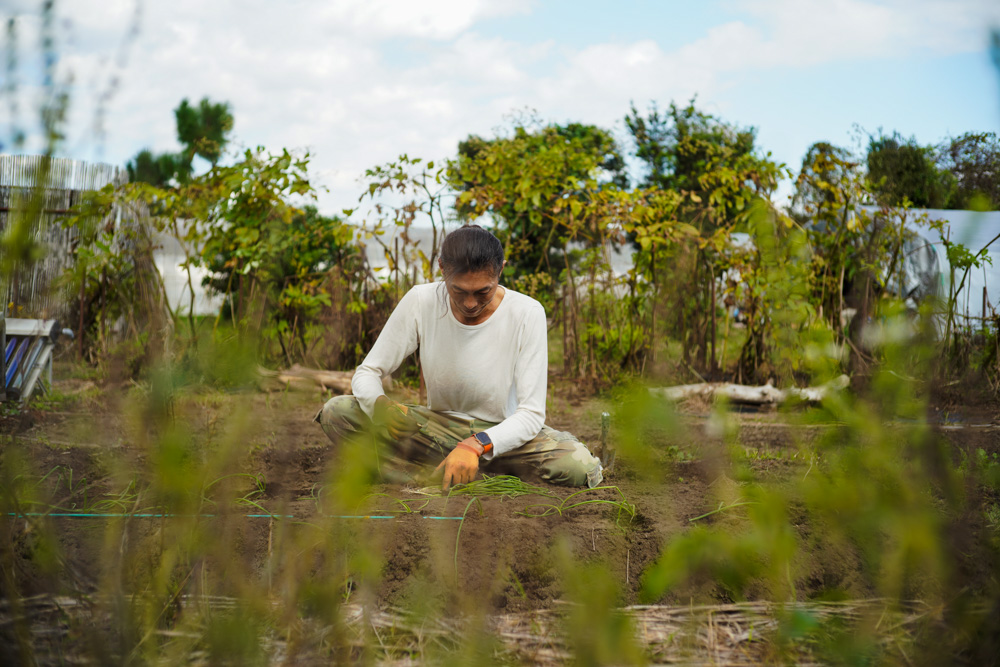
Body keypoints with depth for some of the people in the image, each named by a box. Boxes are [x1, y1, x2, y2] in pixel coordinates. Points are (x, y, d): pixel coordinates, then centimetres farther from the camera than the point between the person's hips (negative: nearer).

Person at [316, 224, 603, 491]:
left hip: (502, 433, -1)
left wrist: (477, 445, -38)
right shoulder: (420, 302, -13)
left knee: (580, 467, -33)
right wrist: (379, 404, -32)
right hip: (437, 428, 1)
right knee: (336, 412, -20)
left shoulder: (526, 313, -18)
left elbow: (531, 413, -19)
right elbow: (367, 373, -7)